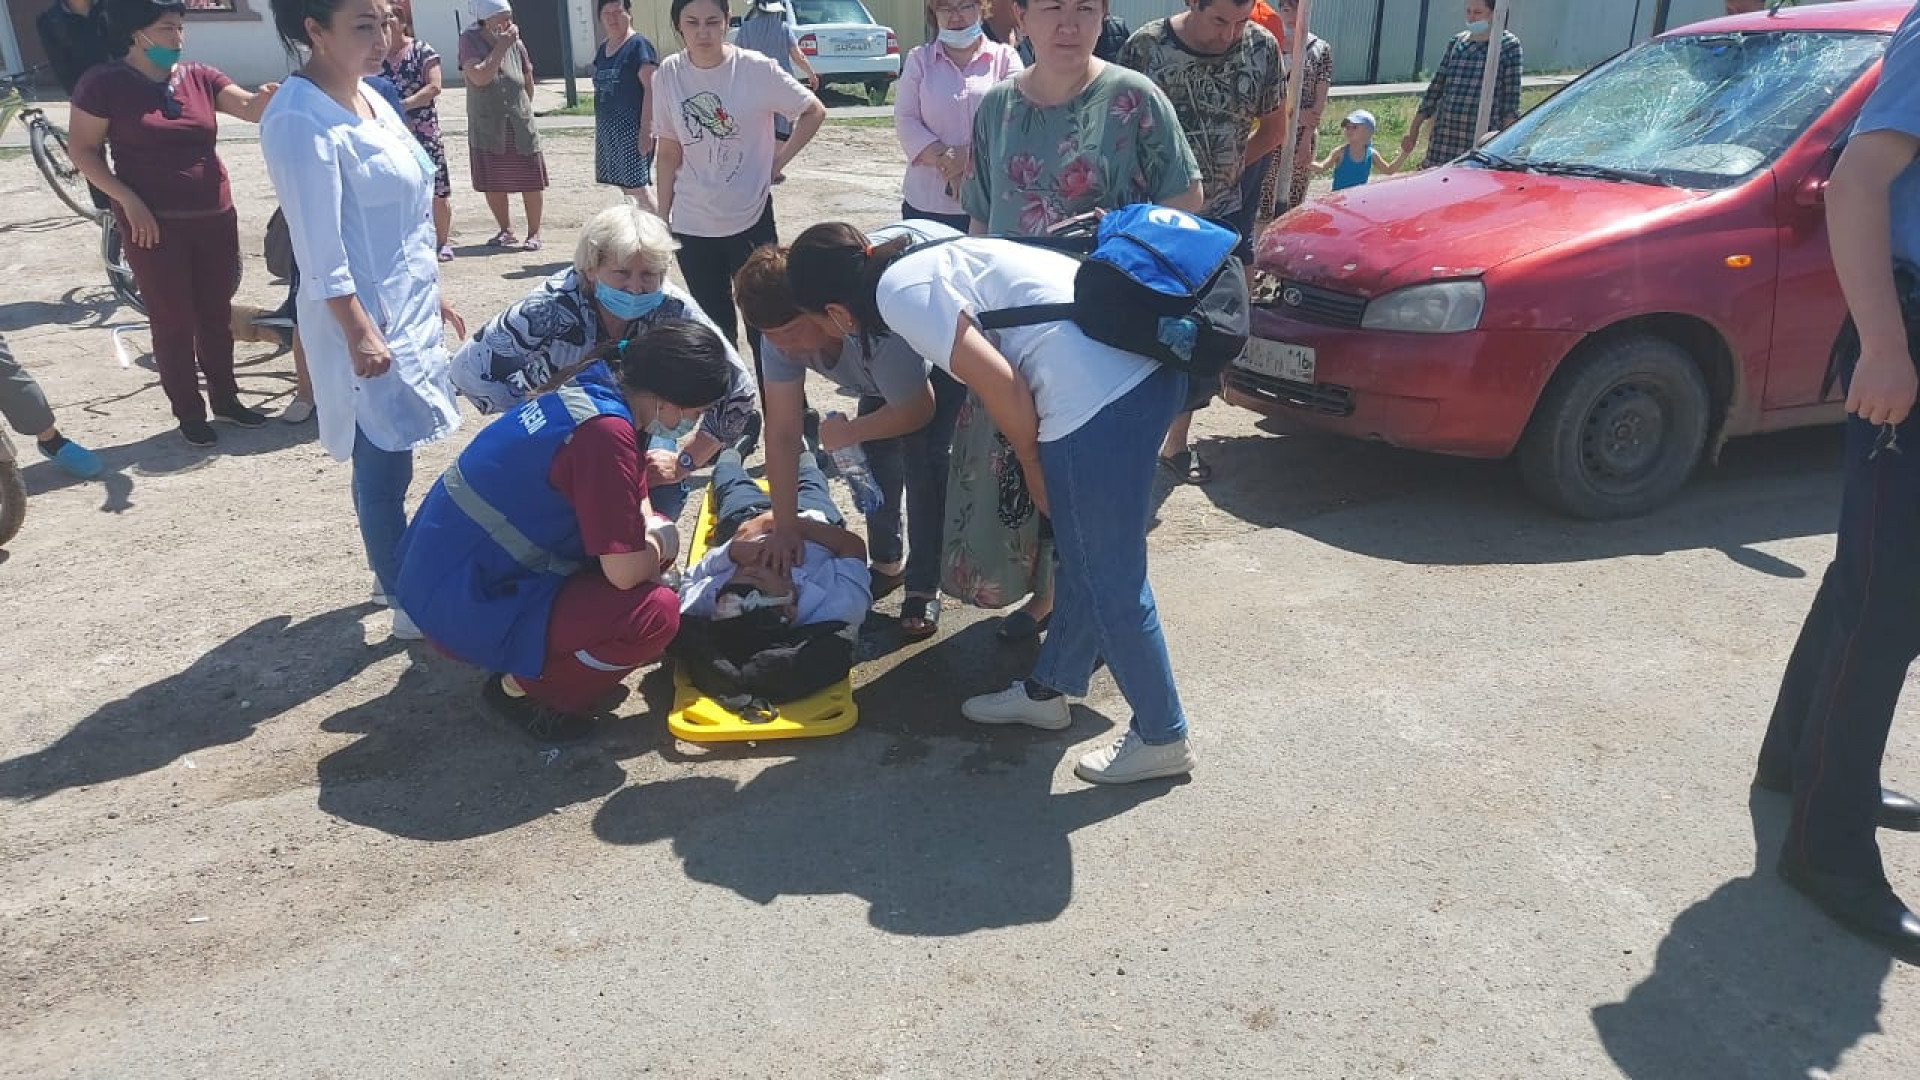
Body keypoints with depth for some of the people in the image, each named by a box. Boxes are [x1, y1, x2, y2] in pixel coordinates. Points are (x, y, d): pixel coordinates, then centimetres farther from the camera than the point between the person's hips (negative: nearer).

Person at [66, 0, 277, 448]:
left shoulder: (200, 78, 4)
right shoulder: (104, 83, -7)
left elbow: (251, 109, -10)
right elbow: (82, 149, -5)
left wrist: (271, 96, -34)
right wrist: (128, 200, -15)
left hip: (215, 217, 4)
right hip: (153, 224, -4)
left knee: (216, 314, 15)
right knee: (173, 321, 5)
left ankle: (225, 398, 30)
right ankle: (188, 412, 18)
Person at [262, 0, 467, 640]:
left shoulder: (369, 97, 9)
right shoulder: (301, 122, -18)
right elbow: (320, 247, -21)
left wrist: (431, 295, 20)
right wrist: (360, 334, -21)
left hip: (408, 308, 9)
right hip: (364, 319, -9)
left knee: (388, 459, 18)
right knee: (384, 466, 1)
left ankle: (392, 575, 33)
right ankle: (407, 604, 13)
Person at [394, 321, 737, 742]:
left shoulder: (596, 387, 2)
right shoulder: (604, 430, -28)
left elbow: (639, 512, 13)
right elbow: (625, 572, -26)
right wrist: (657, 545, -6)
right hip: (464, 607, -10)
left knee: (655, 534, 12)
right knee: (656, 614, -23)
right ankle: (521, 687, -1)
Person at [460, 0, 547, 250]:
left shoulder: (516, 44, -1)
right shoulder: (470, 41, -8)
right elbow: (479, 77, -23)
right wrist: (501, 47, -20)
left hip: (521, 127, 1)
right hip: (487, 130, -1)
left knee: (531, 182, 0)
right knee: (492, 184, 6)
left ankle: (534, 233, 12)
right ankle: (507, 231, 22)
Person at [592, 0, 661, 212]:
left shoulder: (639, 45, -9)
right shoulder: (603, 48, 15)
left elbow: (650, 89, -16)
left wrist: (646, 129, -22)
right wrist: (600, 128, 19)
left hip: (632, 128, -8)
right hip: (607, 128, 8)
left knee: (638, 186, -14)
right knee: (625, 185, 10)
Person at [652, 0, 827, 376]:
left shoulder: (756, 69, -10)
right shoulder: (669, 74, -1)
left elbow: (814, 111, 1)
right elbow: (669, 152, 5)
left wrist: (778, 161, -5)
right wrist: (662, 218, 7)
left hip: (750, 220, -3)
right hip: (691, 226, 3)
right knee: (712, 328, 14)